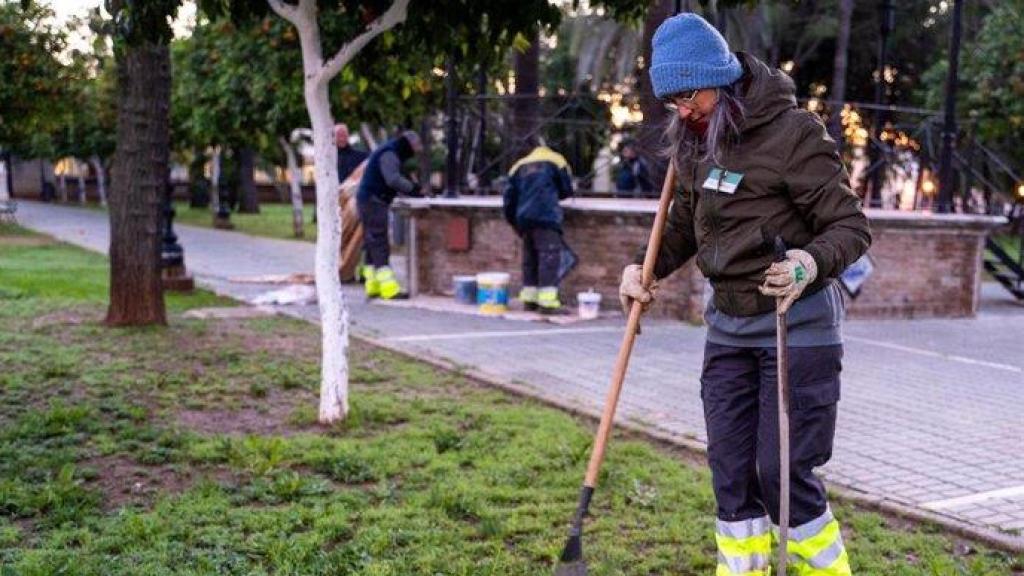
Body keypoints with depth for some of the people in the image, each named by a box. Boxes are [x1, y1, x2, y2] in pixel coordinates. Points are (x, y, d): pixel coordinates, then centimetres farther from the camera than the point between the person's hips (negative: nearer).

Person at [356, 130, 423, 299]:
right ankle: (388, 287, -13)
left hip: (369, 202, 11)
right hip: (373, 201, -11)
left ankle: (372, 285, 16)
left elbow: (390, 181, 21)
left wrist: (410, 187, 9)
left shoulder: (389, 153, 20)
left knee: (372, 244, 12)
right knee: (380, 245, -11)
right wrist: (411, 188, -15)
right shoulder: (389, 154, -13)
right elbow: (393, 179, -26)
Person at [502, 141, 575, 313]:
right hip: (546, 216, -5)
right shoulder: (555, 161, 13)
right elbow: (566, 190, 13)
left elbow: (509, 197, 18)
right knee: (549, 255, -9)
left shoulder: (519, 167, 23)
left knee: (530, 257, 15)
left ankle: (529, 299, 16)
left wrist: (514, 222, 27)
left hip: (524, 217, 5)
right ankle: (547, 302, -17)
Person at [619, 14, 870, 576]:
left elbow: (852, 225, -16)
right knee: (731, 472, 8)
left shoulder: (791, 131, -15)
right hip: (728, 325, 7)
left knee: (783, 473, -5)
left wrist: (812, 263, -36)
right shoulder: (697, 141, 7)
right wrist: (646, 268, 4)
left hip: (796, 325, -7)